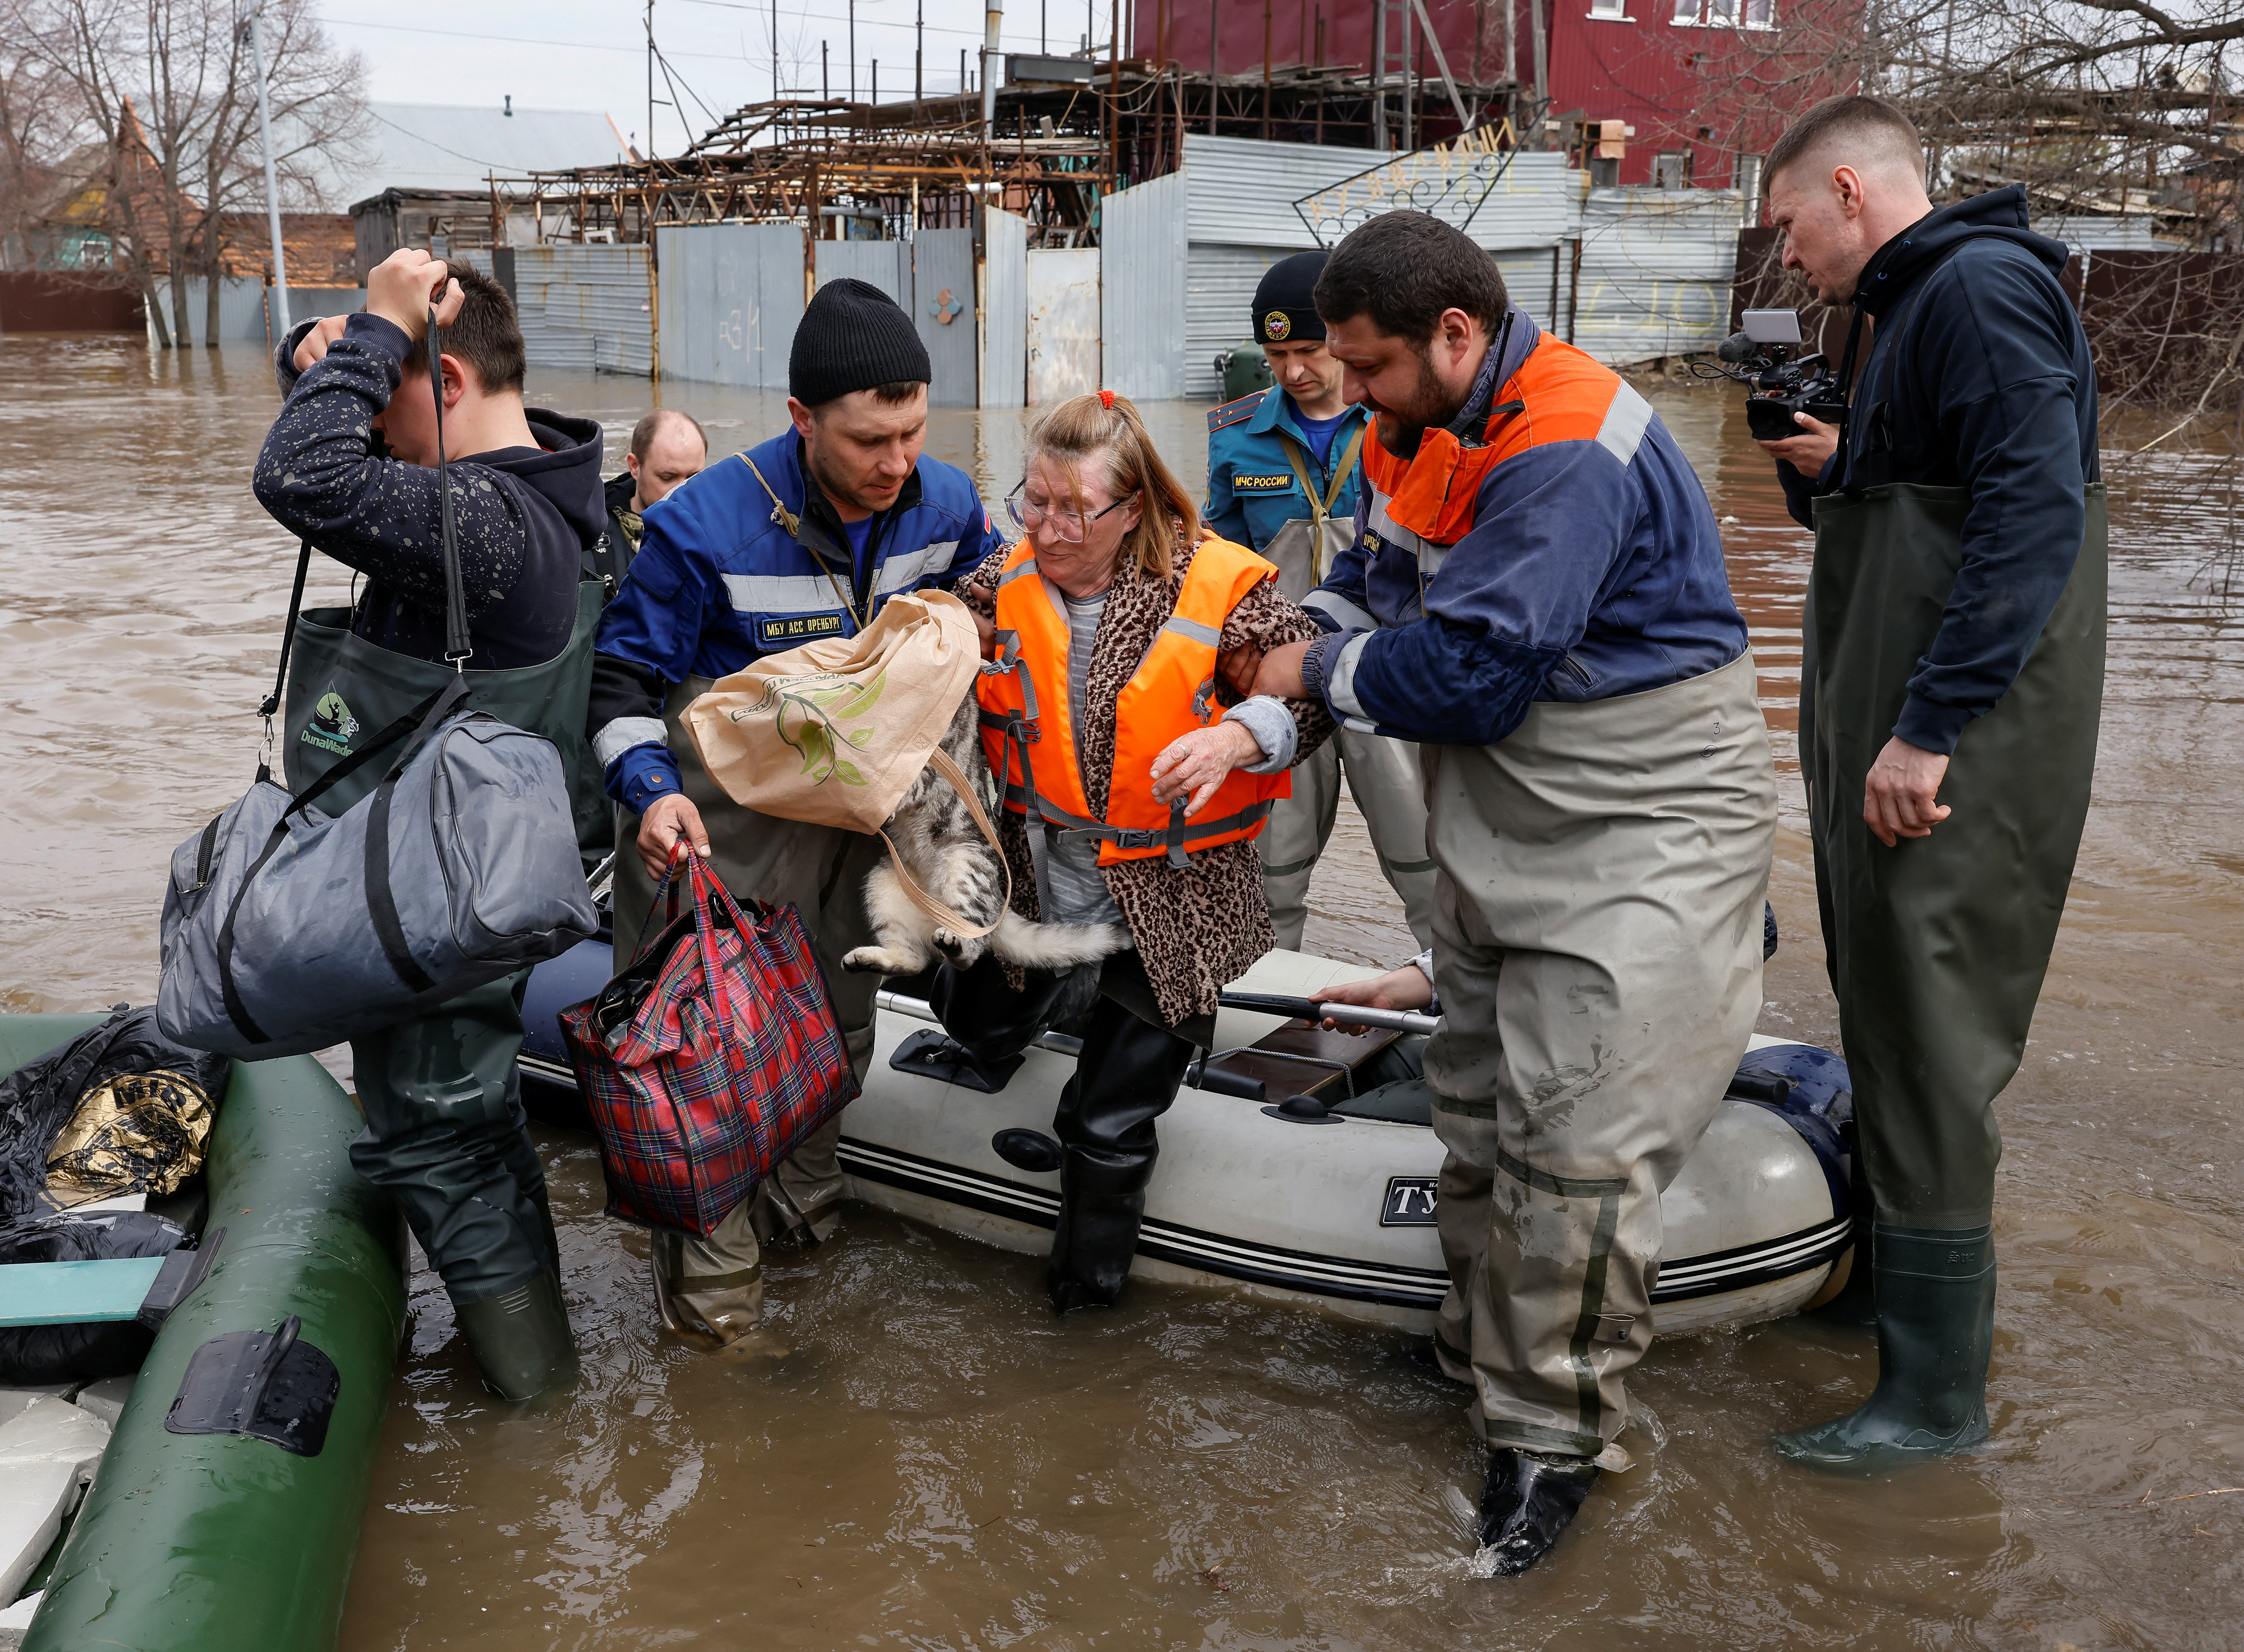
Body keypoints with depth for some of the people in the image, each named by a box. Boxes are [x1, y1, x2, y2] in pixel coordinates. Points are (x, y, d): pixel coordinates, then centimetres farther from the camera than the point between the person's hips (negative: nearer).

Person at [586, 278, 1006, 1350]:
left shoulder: (944, 504, -6)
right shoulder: (705, 526, -22)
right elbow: (623, 675, -14)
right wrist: (652, 790, -28)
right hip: (728, 826, -5)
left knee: (839, 1021, 19)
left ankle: (801, 1199, 42)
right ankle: (712, 1263, 12)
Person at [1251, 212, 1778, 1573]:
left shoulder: (1571, 453, -26)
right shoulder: (1419, 430, 6)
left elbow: (1471, 675, -28)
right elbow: (1369, 588, 15)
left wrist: (1325, 673, -11)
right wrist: (1258, 716, -2)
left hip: (1647, 835, -9)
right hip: (1504, 832, 10)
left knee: (1579, 1149, -10)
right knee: (1480, 1116, 18)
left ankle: (1551, 1442, 6)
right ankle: (1483, 1353, 36)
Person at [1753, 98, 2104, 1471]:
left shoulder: (1982, 287, -12)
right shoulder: (1916, 304, 20)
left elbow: (2036, 509, -23)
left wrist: (1930, 727, -26)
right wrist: (1835, 471, 8)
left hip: (1957, 753, -10)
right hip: (1896, 737, 10)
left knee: (1929, 1044, -6)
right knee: (1887, 1012, 18)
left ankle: (1937, 1393, 3)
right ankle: (1889, 1282, 35)